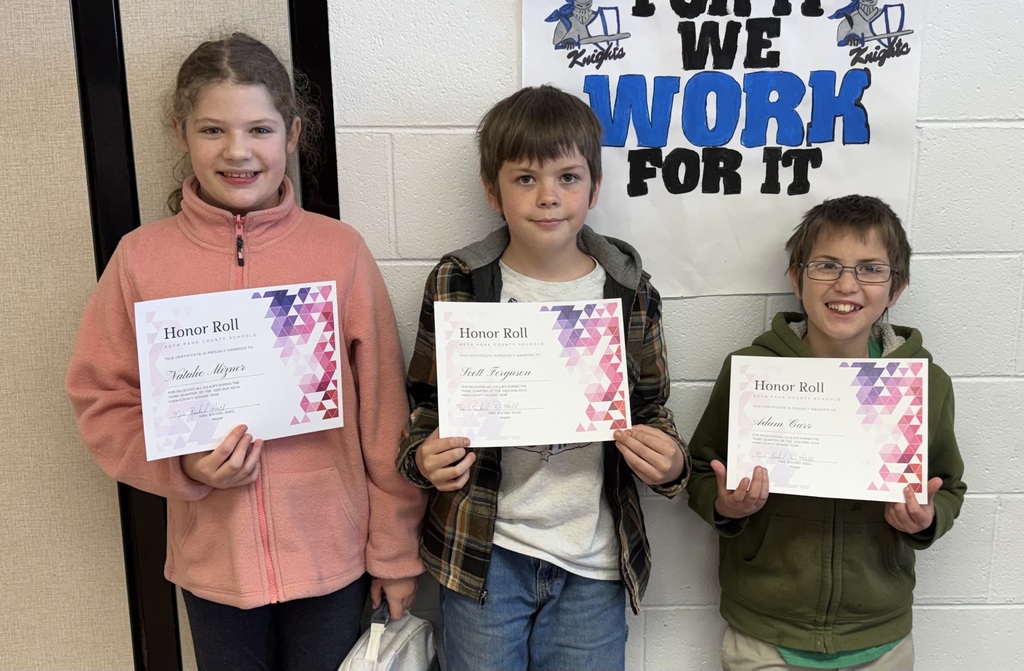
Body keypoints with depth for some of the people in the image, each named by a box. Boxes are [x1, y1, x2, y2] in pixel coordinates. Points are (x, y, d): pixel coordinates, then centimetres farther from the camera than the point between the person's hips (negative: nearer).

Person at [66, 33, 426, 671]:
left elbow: (384, 411, -6)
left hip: (332, 553, -1)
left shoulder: (340, 249, -9)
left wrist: (396, 551, -1)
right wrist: (182, 465, -16)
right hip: (212, 558, 1)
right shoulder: (142, 257, -6)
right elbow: (100, 399, 2)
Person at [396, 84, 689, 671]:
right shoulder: (457, 284, -6)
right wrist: (425, 459, -18)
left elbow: (652, 409, 6)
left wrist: (670, 464, -14)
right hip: (484, 553, -1)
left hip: (593, 561, 1)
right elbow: (427, 408, 2)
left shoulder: (629, 290, -3)